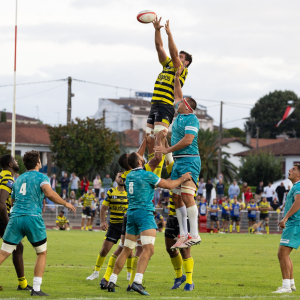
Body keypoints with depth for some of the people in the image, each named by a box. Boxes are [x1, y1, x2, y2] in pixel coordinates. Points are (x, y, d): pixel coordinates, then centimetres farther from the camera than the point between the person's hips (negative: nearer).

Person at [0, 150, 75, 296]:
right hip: (33, 218, -4)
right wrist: (65, 203, -4)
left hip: (15, 217, 4)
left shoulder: (19, 179, 21)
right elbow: (49, 193, -15)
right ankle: (36, 288, 7)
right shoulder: (41, 177, 3)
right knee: (42, 253, 13)